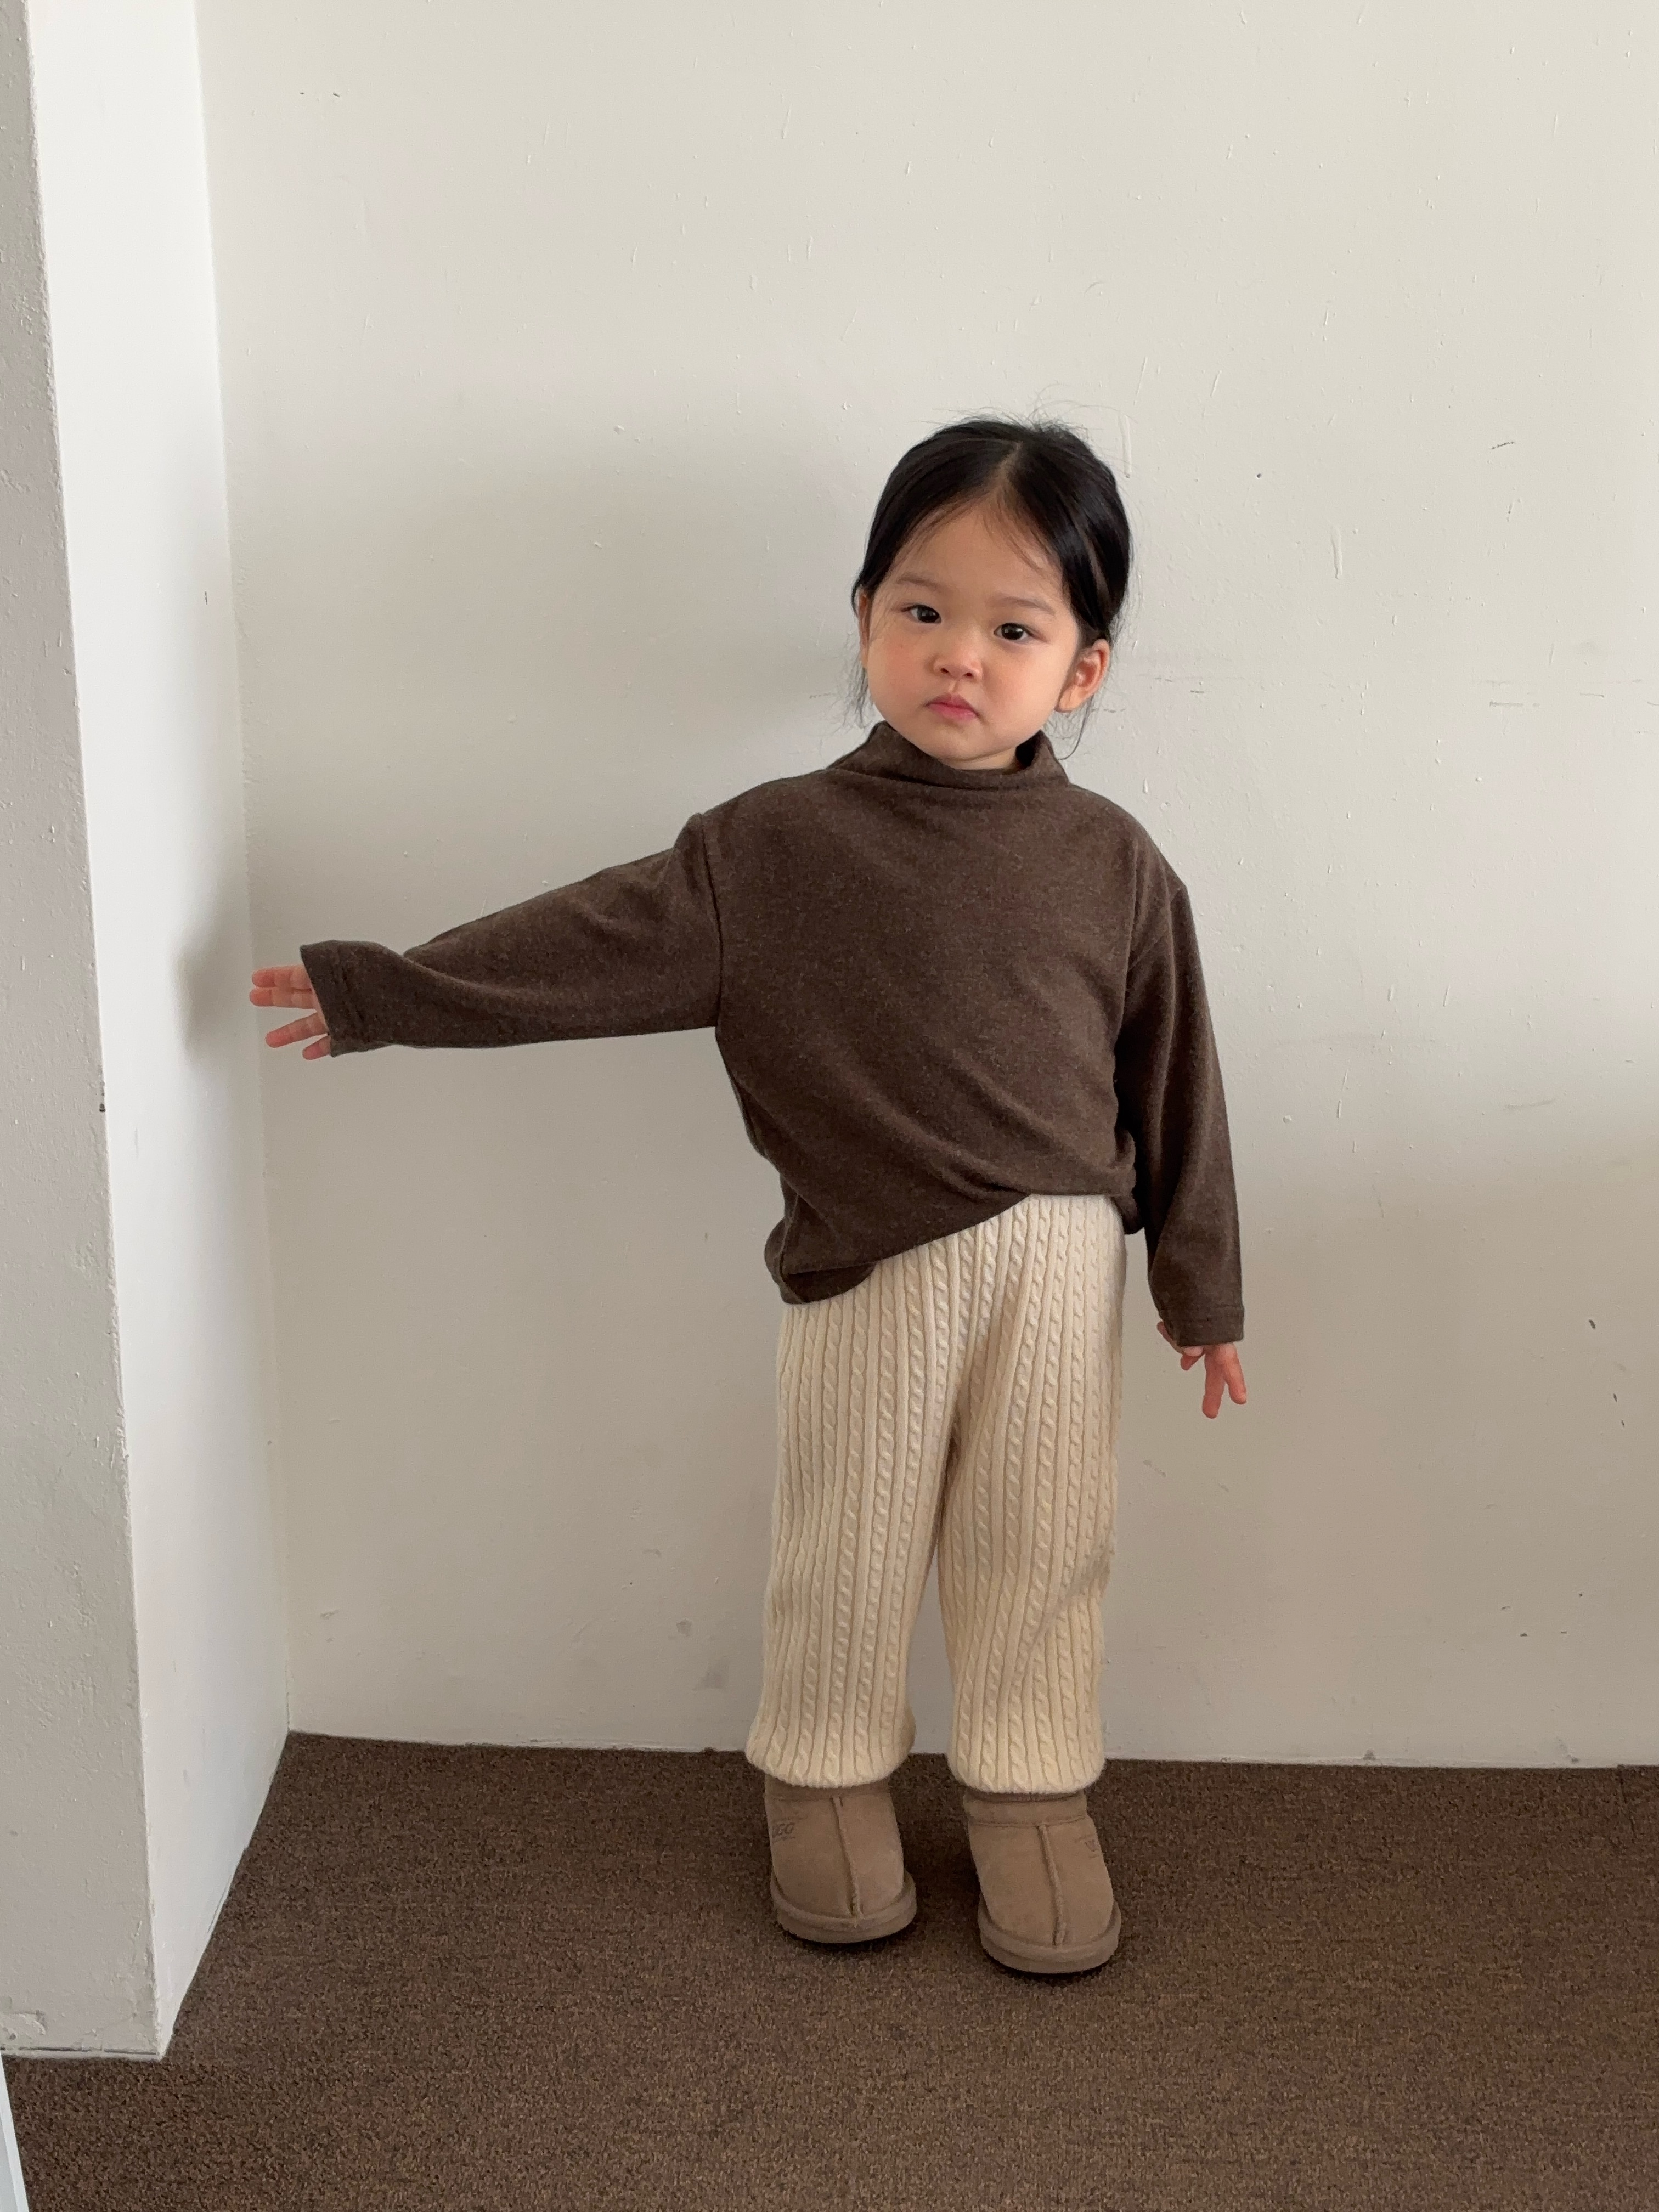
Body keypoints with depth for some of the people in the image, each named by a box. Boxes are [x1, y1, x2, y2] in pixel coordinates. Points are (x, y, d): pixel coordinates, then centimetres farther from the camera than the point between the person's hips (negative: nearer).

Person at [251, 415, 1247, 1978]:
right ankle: (828, 1784, 35)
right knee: (844, 1547, 13)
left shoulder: (1111, 866, -1)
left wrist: (1202, 1286, 8)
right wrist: (384, 994, -7)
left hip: (1061, 1263, 1)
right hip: (863, 1268, -1)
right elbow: (598, 941, -4)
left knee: (1038, 1551, 12)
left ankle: (1030, 1792, 32)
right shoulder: (772, 849, -4)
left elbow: (1172, 1079, 4)